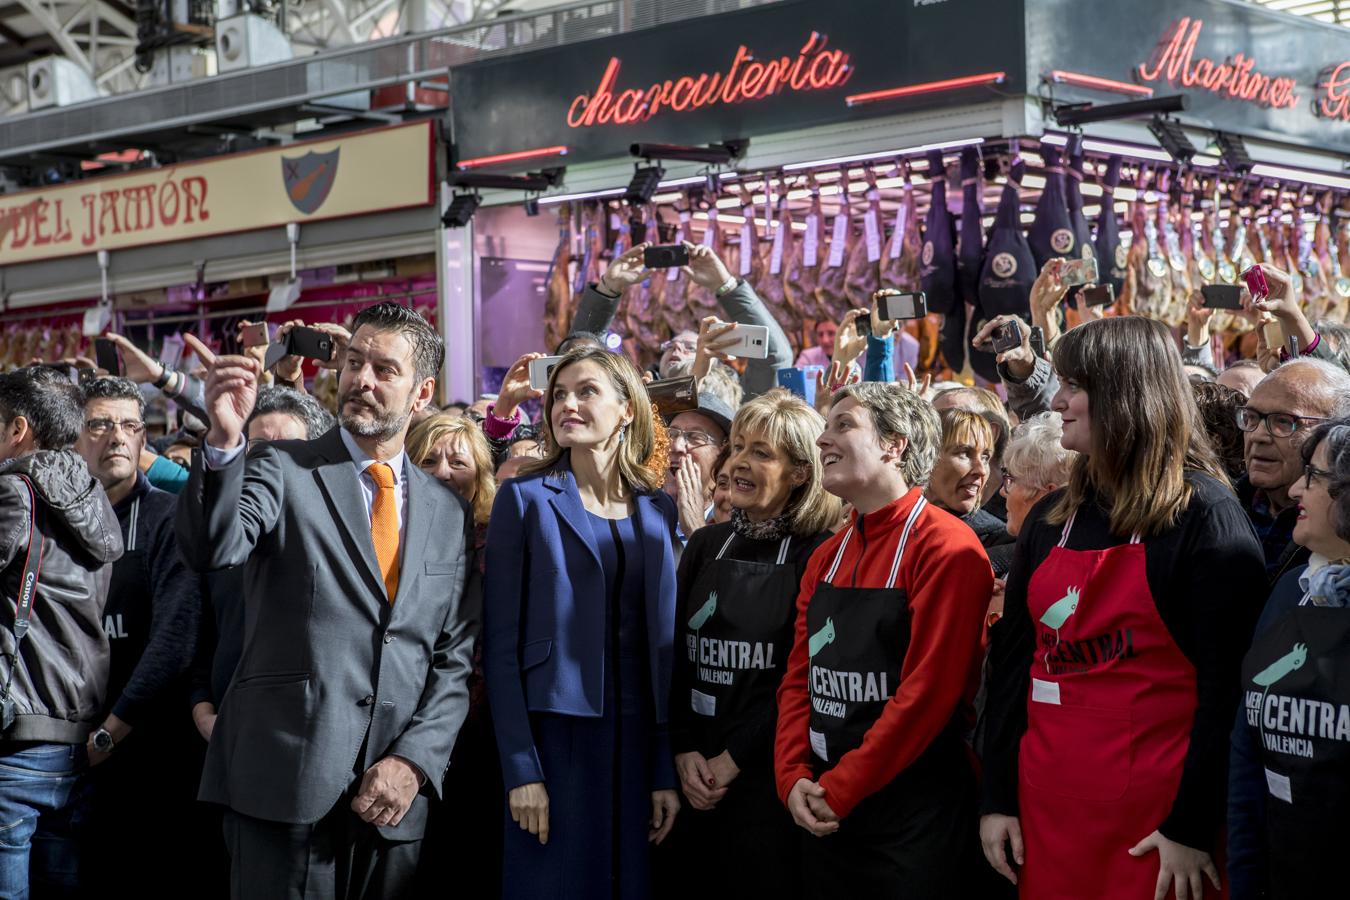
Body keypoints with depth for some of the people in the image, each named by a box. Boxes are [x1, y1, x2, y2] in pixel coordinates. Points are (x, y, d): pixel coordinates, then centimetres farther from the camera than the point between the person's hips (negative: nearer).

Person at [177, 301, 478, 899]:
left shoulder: (448, 511, 12)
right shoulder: (283, 470, 3)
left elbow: (457, 655, 10)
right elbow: (209, 548, -15)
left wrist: (414, 760, -4)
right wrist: (224, 439, -30)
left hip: (396, 794, 3)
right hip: (285, 783, -3)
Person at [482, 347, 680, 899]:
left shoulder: (657, 509, 9)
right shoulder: (526, 498, -1)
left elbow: (663, 643, 8)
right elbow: (500, 643, -5)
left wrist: (666, 771, 2)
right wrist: (520, 769, -13)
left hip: (637, 738, 3)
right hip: (553, 735, -3)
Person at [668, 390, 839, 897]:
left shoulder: (820, 554, -7)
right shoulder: (706, 546, 10)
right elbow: (679, 658, 7)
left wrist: (733, 759, -13)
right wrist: (685, 751, -5)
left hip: (769, 775, -5)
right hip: (696, 778, 5)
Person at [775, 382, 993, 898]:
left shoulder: (946, 548, -12)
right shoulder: (827, 559, 13)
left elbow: (929, 691, -18)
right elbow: (799, 677, 12)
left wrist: (842, 788, -17)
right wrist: (794, 777, -5)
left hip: (915, 816, -7)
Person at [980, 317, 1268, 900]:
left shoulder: (1203, 515, -7)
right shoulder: (1050, 519, 11)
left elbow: (1226, 681, -12)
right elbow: (1012, 660, 11)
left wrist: (1194, 827, -15)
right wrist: (997, 798, 6)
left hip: (1157, 817, -5)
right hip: (1046, 808, 6)